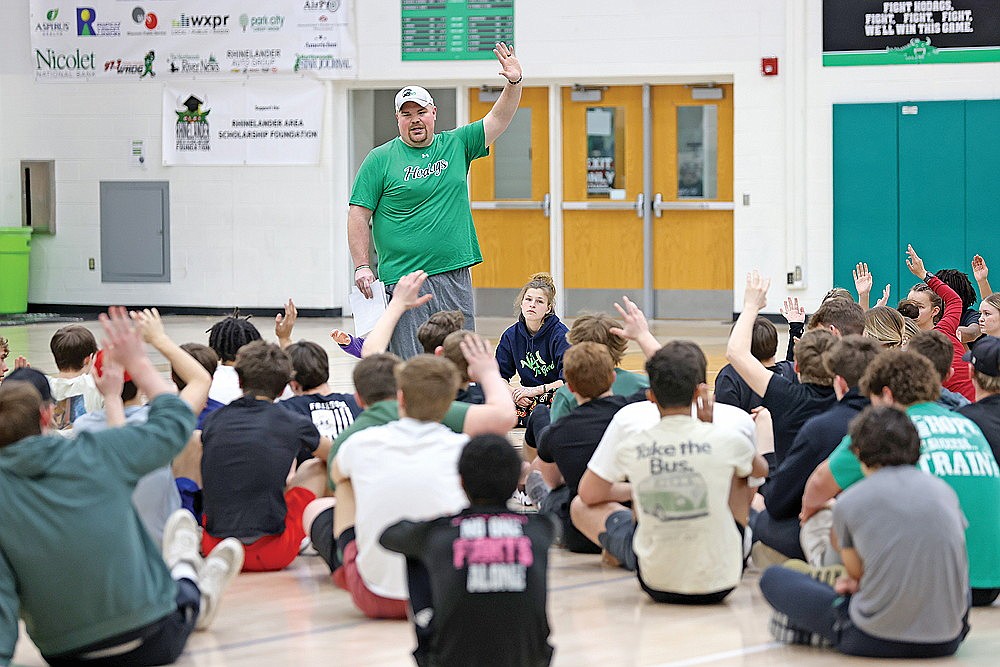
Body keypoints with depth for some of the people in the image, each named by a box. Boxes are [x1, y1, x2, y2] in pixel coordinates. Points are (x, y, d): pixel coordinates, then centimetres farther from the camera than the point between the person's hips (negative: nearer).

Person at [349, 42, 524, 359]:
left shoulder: (456, 145, 11)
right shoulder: (380, 159, 1)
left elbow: (498, 119, 8)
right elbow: (358, 216, -1)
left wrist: (514, 83, -9)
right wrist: (362, 266, -9)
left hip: (455, 276, 4)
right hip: (403, 282, -4)